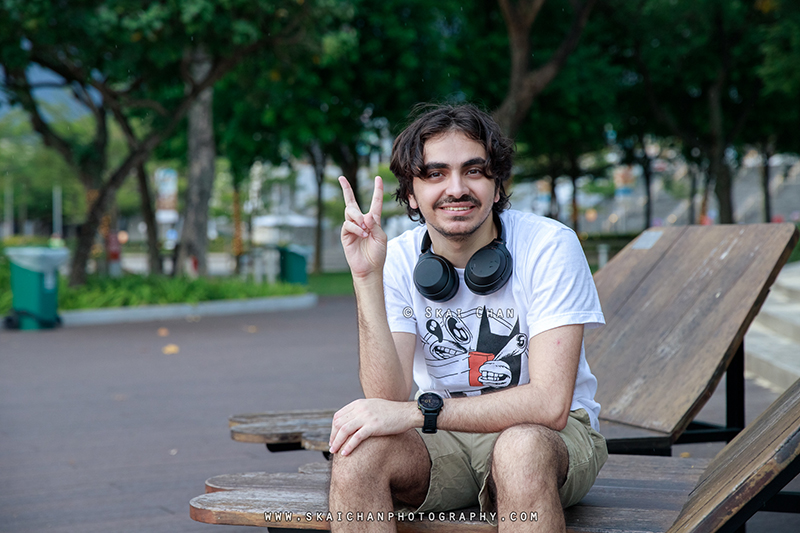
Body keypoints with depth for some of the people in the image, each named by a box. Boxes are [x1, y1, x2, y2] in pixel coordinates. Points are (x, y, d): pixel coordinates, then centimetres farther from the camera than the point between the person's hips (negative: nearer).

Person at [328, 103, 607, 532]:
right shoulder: (398, 260, -6)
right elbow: (388, 399, -18)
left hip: (552, 435, -3)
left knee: (522, 447, -37)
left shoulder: (549, 247, -16)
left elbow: (549, 405, -23)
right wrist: (367, 279, -26)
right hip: (445, 437, 3)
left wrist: (417, 412, -30)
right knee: (358, 450, -27)